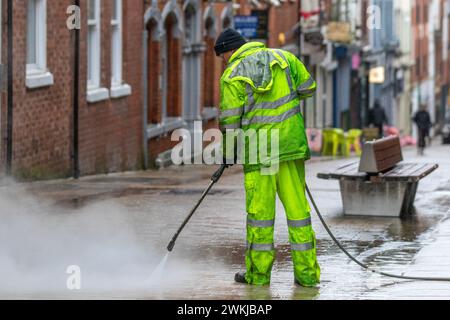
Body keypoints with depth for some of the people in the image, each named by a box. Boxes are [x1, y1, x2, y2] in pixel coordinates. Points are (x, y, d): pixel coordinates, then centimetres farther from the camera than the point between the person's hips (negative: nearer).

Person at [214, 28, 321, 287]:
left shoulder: (232, 75, -3)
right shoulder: (281, 57, 7)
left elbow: (230, 120, -3)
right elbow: (308, 88, 12)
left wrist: (228, 152, 10)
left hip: (258, 149, -3)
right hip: (291, 144, 3)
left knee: (259, 208, 5)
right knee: (296, 205, 6)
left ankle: (259, 273, 10)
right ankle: (307, 272, 6)